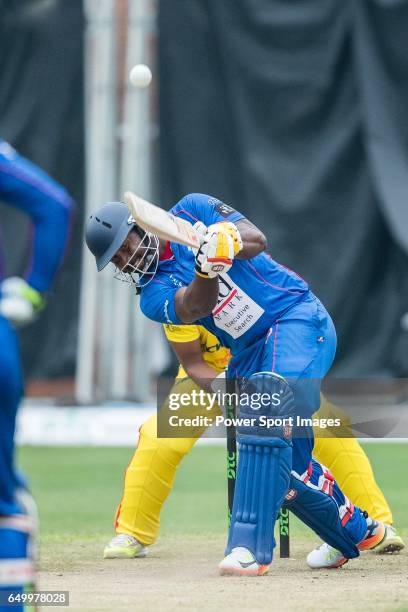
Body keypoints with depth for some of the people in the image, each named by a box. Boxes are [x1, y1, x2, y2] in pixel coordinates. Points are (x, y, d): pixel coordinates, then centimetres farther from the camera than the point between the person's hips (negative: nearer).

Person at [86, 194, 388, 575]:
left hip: (298, 318, -6)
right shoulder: (152, 294, 0)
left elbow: (256, 239, -10)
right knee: (284, 462, 5)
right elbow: (196, 307, -20)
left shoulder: (192, 211, -2)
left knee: (265, 417, -27)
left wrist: (231, 240, -33)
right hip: (250, 354, 6)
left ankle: (250, 546, -34)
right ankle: (356, 532, 29)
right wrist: (206, 269, -41)